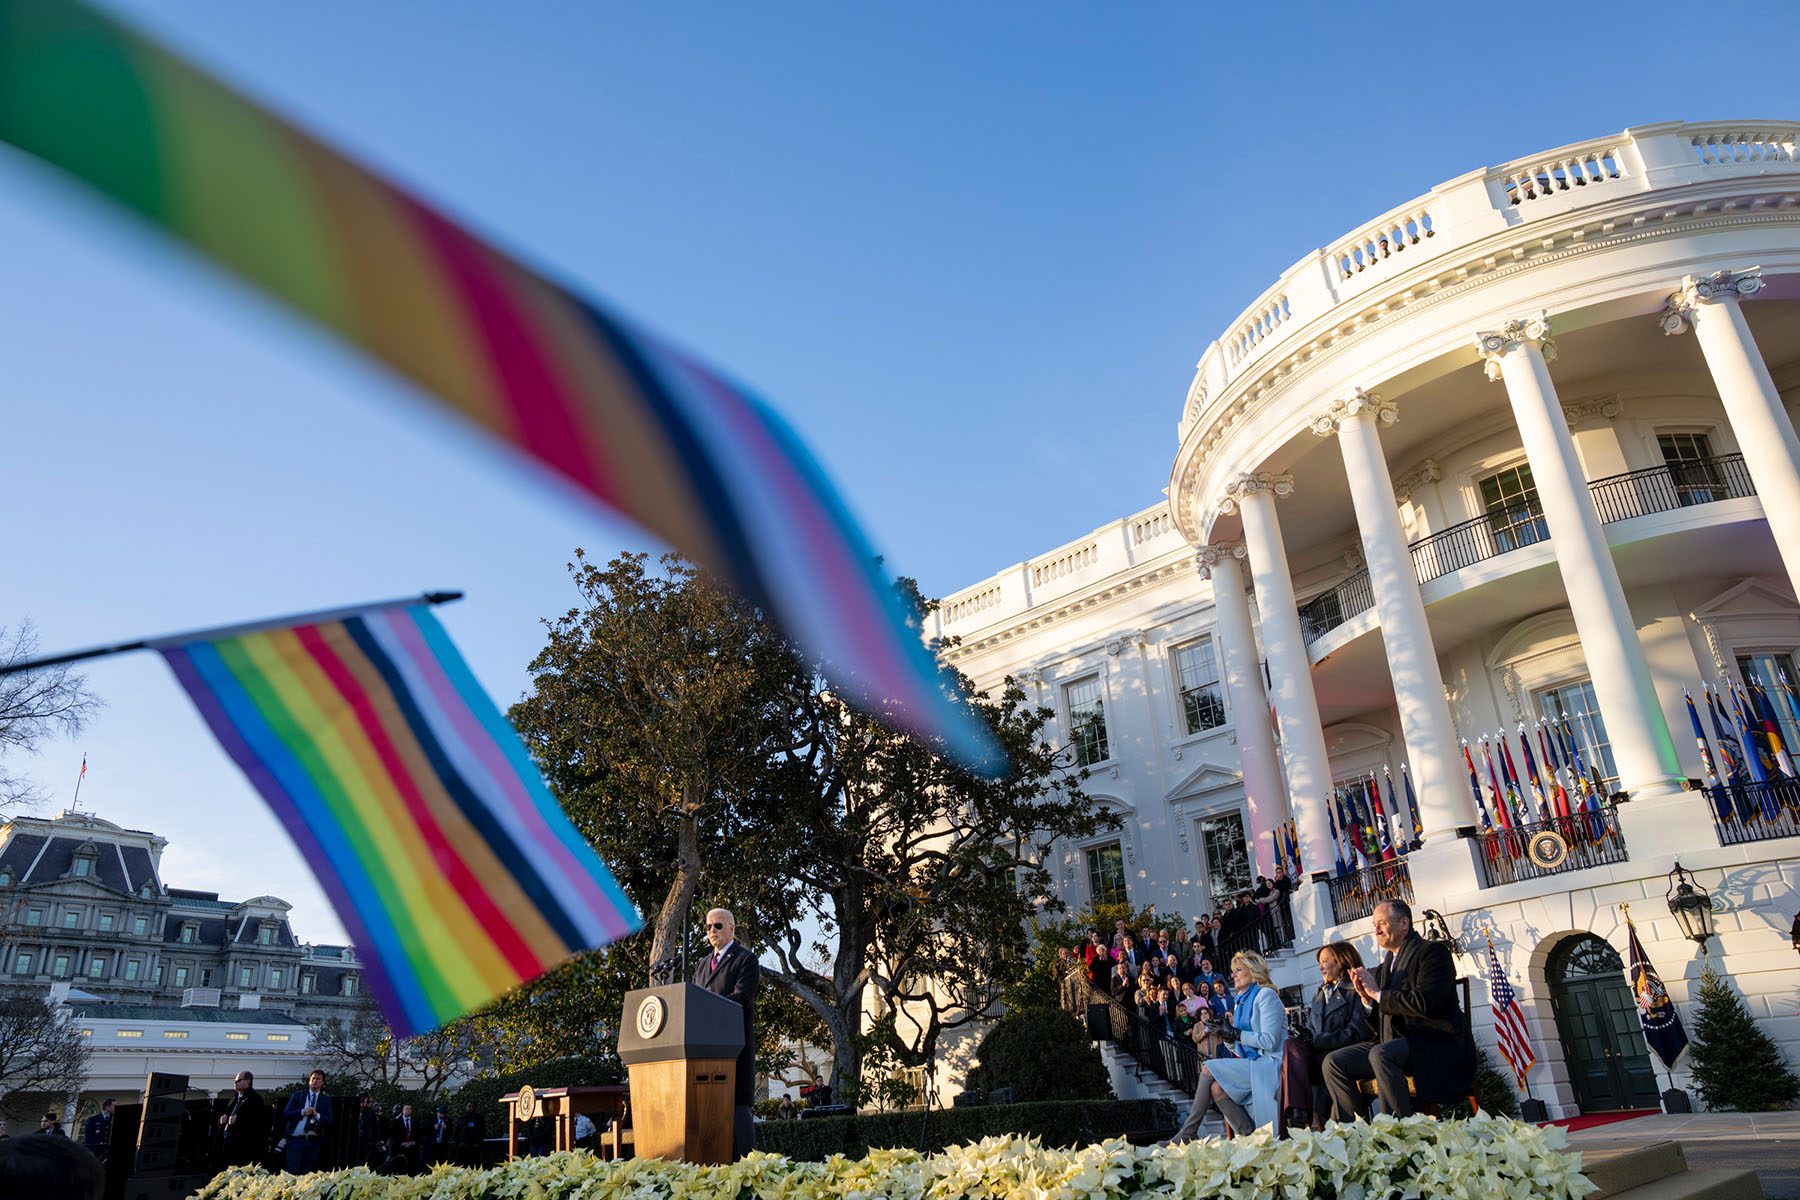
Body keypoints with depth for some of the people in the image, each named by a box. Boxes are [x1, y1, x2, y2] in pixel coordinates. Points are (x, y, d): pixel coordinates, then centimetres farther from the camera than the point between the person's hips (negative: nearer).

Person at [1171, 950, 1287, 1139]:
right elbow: (1238, 1049, 19)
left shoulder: (1266, 995, -5)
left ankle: (1186, 1135, -18)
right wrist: (1230, 1030, -1)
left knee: (1209, 1068, -20)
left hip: (1270, 1063, -8)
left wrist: (1236, 1033, -14)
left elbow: (1270, 1042, -17)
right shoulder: (1241, 1001, 20)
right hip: (1252, 1063, 8)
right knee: (1216, 1088, -21)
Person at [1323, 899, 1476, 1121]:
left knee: (1380, 1054, -35)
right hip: (1393, 1043, 8)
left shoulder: (1432, 951, -4)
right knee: (1333, 1062, -7)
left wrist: (1378, 993, -11)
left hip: (1434, 1042, -8)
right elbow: (1378, 1024, 17)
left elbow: (1424, 1003, -20)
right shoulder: (1384, 966, 18)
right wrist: (1366, 997, -2)